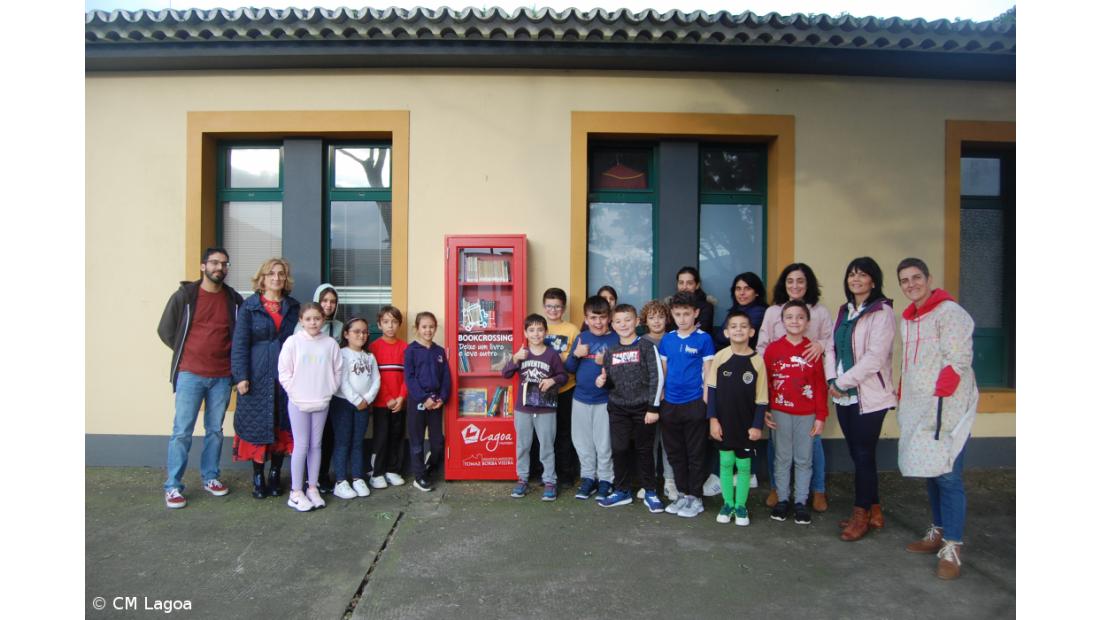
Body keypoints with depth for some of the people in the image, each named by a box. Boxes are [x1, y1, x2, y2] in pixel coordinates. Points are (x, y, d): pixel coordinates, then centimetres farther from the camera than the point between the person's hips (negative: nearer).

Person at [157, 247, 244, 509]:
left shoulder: (234, 299, 5)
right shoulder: (184, 295, -2)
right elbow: (165, 330, 5)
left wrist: (230, 356, 6)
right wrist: (186, 352, 6)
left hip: (222, 376, 3)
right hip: (190, 374, -2)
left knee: (215, 430, 11)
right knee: (182, 431, -1)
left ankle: (210, 477, 24)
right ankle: (172, 486, 9)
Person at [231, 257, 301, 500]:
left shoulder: (293, 307, 9)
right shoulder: (249, 307, 1)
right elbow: (240, 343, -3)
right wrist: (241, 376, -11)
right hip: (257, 377, -2)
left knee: (283, 426, 5)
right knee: (257, 426, 4)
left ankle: (275, 475, 19)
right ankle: (258, 477, 17)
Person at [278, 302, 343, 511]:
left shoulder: (331, 343, 0)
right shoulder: (293, 342, -5)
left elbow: (337, 371, 4)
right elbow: (284, 372, -5)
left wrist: (328, 393, -3)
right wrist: (296, 393, -8)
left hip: (322, 402, 2)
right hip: (298, 402, -2)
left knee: (316, 445, 11)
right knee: (301, 446, 1)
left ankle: (313, 488, 22)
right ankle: (296, 492, 13)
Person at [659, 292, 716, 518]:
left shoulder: (704, 339, -5)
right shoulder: (667, 339, 6)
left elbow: (708, 372, -4)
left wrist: (705, 401, -8)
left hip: (694, 404, -4)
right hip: (670, 404, 5)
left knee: (695, 454, 6)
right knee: (675, 453, 13)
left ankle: (696, 498, 19)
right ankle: (683, 494, 27)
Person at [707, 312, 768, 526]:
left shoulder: (757, 360, -7)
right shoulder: (719, 357, -6)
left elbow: (761, 398, -2)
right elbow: (711, 390, -2)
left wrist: (757, 425, -5)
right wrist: (713, 419, -5)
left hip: (746, 423, 0)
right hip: (724, 422, 1)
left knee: (744, 464, 9)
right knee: (725, 462, 10)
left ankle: (741, 505, 24)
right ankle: (727, 503, 25)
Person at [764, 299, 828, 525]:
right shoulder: (772, 349, -2)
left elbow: (820, 386, 0)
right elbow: (765, 382, 1)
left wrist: (821, 416, -1)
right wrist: (764, 410, -1)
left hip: (807, 415, 0)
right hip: (780, 413, 0)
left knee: (804, 460, 9)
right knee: (782, 458, 10)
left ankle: (801, 502, 22)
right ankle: (782, 499, 23)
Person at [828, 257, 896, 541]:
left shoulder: (882, 312, -9)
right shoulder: (844, 312, 14)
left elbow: (875, 357, -17)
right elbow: (833, 348, 12)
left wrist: (842, 382, -13)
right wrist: (832, 380, -3)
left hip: (869, 396, -7)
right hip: (844, 396, 7)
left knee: (863, 456, 1)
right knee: (857, 454, 12)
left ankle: (861, 515, 16)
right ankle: (873, 512, 26)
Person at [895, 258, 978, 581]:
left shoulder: (950, 312, -7)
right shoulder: (908, 319, 17)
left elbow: (958, 360, -14)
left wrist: (938, 398, -17)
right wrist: (903, 400, 14)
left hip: (945, 408, -7)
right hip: (917, 409, 7)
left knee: (946, 476, -6)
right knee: (929, 473, 12)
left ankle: (952, 549, 2)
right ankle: (938, 533, 24)